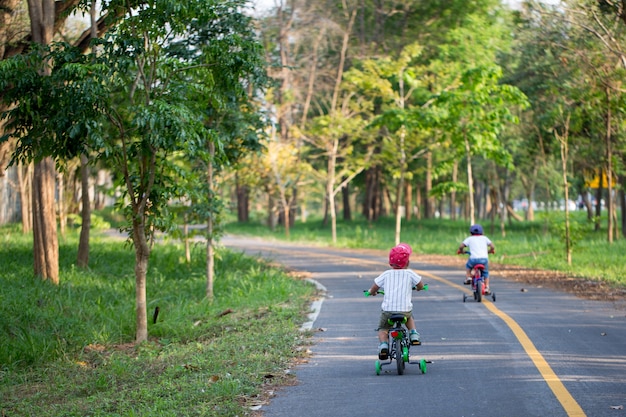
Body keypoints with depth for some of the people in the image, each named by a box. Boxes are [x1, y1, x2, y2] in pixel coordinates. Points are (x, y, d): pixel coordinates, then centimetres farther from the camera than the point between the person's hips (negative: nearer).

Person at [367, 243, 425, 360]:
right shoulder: (410, 273, 1)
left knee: (382, 329, 18)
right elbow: (420, 285, 6)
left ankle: (383, 344, -8)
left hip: (388, 310, -1)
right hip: (405, 310, 1)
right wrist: (417, 288, 30)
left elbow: (374, 288, 8)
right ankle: (414, 334, 16)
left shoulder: (386, 274, 4)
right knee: (410, 317, 35)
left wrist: (372, 292, 31)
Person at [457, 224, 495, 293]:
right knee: (486, 273, 22)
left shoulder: (469, 239, 13)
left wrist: (461, 250, 24)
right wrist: (490, 251, 31)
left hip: (474, 259, -1)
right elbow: (492, 246, 11)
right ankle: (486, 287, 10)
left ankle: (468, 277, 13)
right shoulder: (484, 238, 17)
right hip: (484, 259, 1)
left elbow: (461, 246, 3)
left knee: (468, 266, 32)